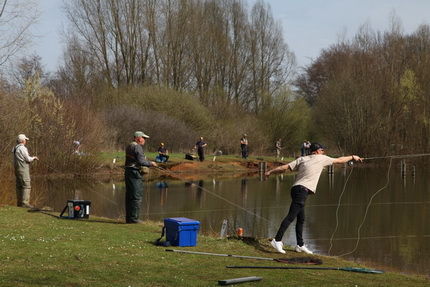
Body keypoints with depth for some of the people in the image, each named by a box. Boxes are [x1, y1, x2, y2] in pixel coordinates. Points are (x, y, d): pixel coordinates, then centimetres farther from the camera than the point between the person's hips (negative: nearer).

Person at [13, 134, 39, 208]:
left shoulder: (15, 148, 16)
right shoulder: (22, 148, -13)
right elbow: (27, 159, -14)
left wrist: (31, 158, 20)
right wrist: (33, 158, 5)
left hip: (17, 169, 10)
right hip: (23, 169, -10)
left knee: (19, 186, 11)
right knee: (27, 186, -11)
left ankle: (19, 202, 13)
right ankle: (25, 203, -16)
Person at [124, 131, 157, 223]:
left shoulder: (129, 146, 17)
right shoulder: (137, 147, -14)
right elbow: (141, 161, -21)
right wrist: (151, 163, -6)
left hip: (128, 171, 10)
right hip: (134, 173, -10)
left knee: (129, 196, 12)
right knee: (137, 196, -7)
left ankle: (129, 218, 16)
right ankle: (134, 218, -7)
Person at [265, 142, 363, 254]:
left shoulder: (302, 159, 17)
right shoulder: (321, 158, 6)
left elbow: (285, 167, 12)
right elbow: (339, 160, 17)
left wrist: (270, 171, 21)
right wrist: (352, 157, 32)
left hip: (296, 189, 8)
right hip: (302, 190, -8)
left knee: (301, 219, 13)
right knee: (291, 216, -14)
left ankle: (300, 245, 16)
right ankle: (277, 240, -21)